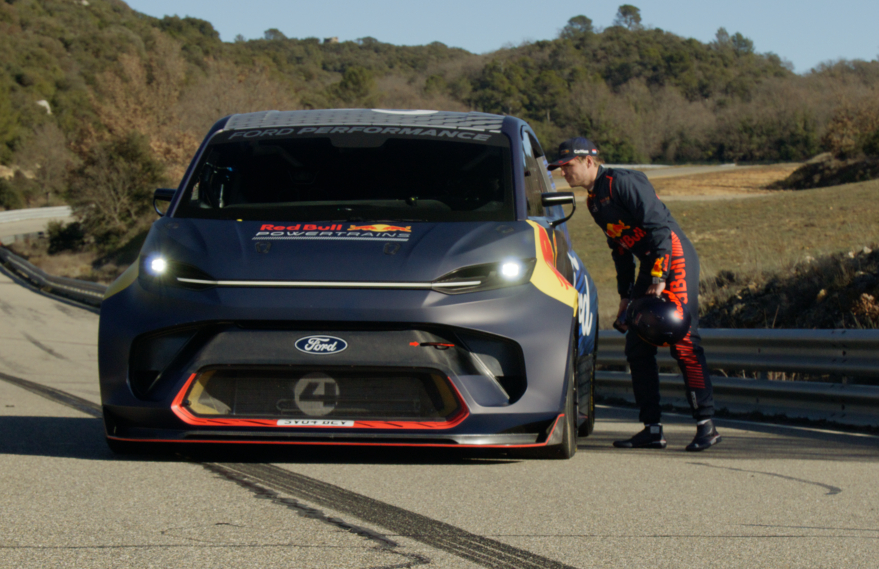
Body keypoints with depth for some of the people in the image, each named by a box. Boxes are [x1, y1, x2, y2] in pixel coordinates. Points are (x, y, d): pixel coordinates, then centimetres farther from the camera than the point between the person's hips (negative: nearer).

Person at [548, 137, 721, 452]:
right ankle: (652, 429, 8)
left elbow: (659, 225, -19)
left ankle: (706, 425, -12)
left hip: (674, 260, -10)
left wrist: (658, 277, -23)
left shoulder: (622, 182, -14)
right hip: (650, 266, 10)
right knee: (637, 347, 5)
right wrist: (625, 296, 19)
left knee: (683, 342, -14)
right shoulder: (594, 201, 15)